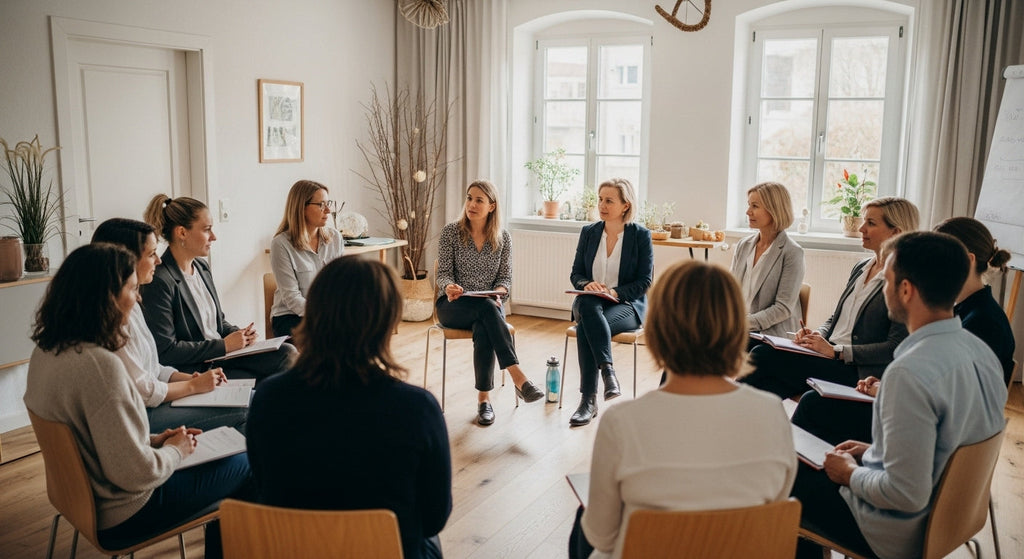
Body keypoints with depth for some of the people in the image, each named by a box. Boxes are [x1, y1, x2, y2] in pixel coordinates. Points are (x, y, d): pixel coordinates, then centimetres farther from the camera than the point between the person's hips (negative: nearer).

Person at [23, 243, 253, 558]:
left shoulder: (46, 351, -2)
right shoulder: (99, 365, -30)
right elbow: (135, 473, -28)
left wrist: (152, 441, 5)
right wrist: (174, 451, -9)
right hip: (122, 516, -9)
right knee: (245, 468, 7)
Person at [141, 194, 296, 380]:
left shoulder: (202, 267, 12)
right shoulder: (159, 282, -17)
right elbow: (165, 350, -19)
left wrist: (239, 333, 0)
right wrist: (223, 345, -15)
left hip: (223, 353, 8)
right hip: (192, 369, -8)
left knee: (287, 354, -9)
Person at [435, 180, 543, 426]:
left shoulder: (503, 238, 3)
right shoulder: (450, 232, -2)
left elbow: (505, 277, 4)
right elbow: (443, 273, -3)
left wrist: (498, 293, -19)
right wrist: (449, 287, -26)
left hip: (489, 306, 1)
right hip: (453, 306, -1)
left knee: (483, 328, -36)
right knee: (487, 309, -36)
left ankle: (484, 399, -27)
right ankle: (518, 378, -40)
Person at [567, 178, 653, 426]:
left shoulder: (641, 235, -2)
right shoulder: (589, 232, 9)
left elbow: (645, 282, -4)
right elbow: (576, 274, 10)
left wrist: (615, 292, -20)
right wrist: (587, 284, -13)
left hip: (627, 304, -3)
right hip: (590, 301, 3)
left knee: (585, 327, -34)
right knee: (587, 308, -36)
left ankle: (588, 400, -30)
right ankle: (608, 372, -37)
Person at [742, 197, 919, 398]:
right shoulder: (860, 268, 18)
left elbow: (895, 348, -14)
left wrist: (835, 351, -17)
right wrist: (817, 335, 2)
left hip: (856, 373, -7)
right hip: (828, 359, 7)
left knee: (763, 355, -22)